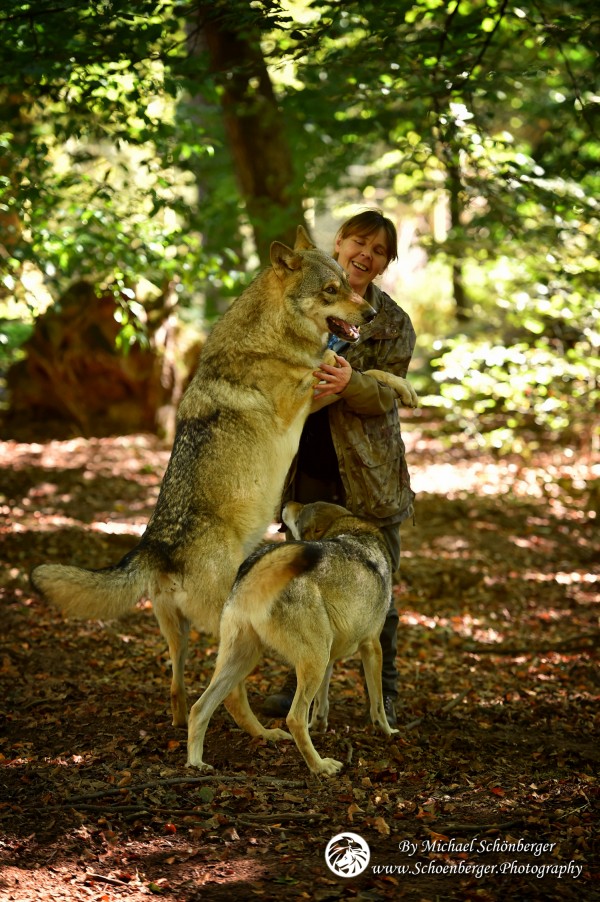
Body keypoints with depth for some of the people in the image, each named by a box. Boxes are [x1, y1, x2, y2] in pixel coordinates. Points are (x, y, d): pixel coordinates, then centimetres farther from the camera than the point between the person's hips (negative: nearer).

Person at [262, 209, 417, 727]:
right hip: (307, 464, 2)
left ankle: (383, 695, 18)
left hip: (367, 469, -2)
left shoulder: (393, 323, -2)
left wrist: (349, 383, -32)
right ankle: (303, 686, 22)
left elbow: (384, 396, -11)